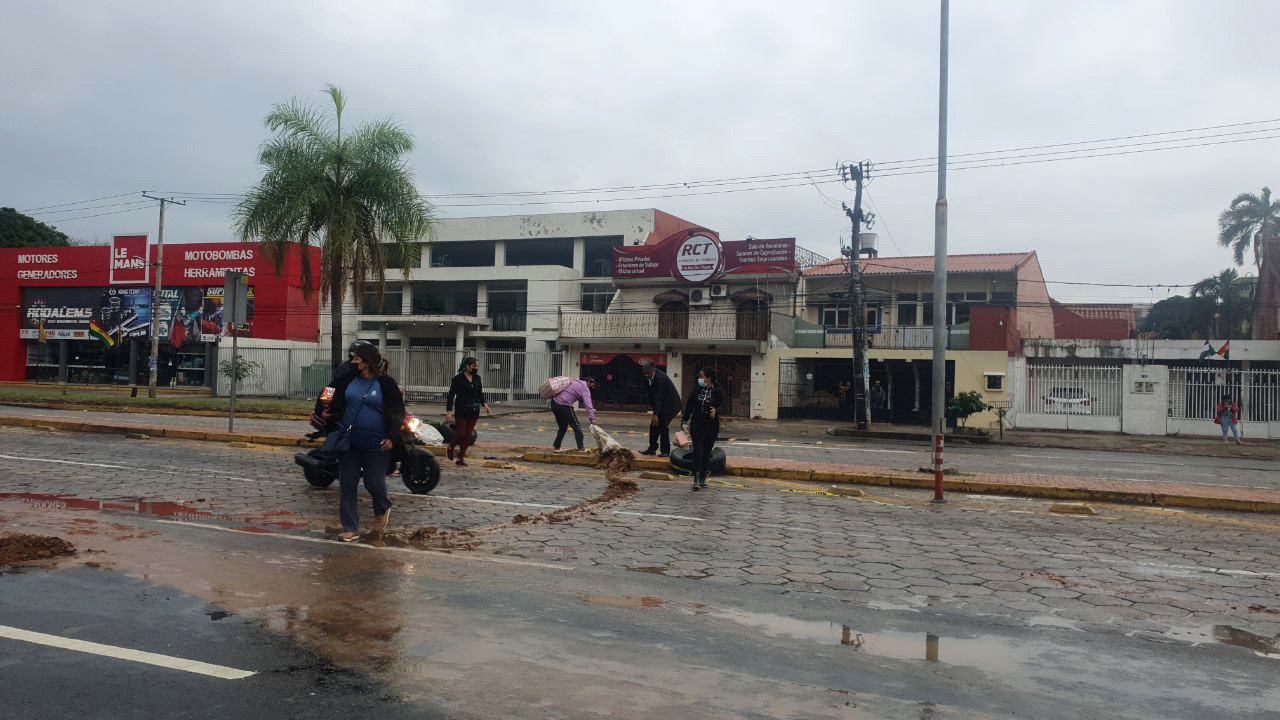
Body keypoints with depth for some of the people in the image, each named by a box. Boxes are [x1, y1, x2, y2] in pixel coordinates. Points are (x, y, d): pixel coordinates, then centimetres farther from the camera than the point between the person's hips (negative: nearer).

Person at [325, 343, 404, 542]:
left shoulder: (385, 383, -6)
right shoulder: (348, 380, 5)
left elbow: (398, 412, -3)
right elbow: (337, 404, 12)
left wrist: (391, 437, -12)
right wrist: (327, 414, -10)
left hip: (376, 444, -4)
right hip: (349, 443, 4)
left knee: (374, 483, 0)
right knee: (347, 484, 3)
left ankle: (382, 511, 33)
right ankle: (350, 528, 12)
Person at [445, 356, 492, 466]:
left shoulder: (477, 378, 8)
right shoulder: (458, 378, -7)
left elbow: (480, 394, 15)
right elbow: (451, 395, -6)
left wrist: (485, 404, -1)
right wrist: (449, 411, -13)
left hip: (474, 411, 5)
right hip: (462, 410, -5)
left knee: (468, 435, 3)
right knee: (461, 433, -6)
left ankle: (461, 458, 11)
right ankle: (451, 447, 26)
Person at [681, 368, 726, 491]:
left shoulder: (718, 392, -1)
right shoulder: (696, 391, 8)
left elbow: (722, 408, -11)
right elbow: (689, 406, 14)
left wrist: (716, 411, -33)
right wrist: (684, 420, 12)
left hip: (711, 427, -1)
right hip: (697, 425, 1)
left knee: (707, 453, 6)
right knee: (697, 451, -10)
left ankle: (703, 479, 16)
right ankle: (696, 480, -14)